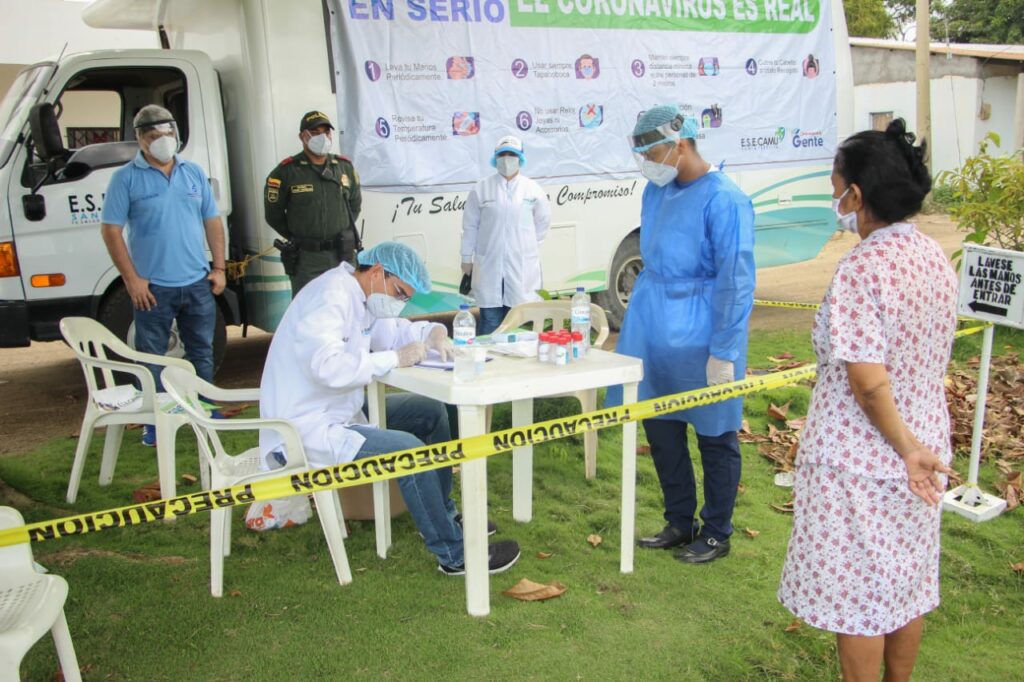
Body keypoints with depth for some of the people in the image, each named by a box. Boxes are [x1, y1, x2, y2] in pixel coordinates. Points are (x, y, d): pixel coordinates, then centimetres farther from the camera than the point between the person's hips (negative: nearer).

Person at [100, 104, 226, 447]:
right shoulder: (126, 178, -4)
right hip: (153, 287, -4)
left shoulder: (193, 173, 9)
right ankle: (155, 422, 14)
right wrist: (132, 279, -12)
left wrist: (219, 268, 6)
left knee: (203, 353, 13)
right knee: (152, 358, 4)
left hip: (197, 284, 4)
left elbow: (212, 222, 13)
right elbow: (111, 231, -6)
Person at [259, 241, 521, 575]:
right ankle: (454, 555, -12)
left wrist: (432, 332, -4)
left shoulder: (359, 297, 10)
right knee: (408, 450, -25)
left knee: (431, 412, 11)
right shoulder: (329, 297, -21)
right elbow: (327, 367, -35)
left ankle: (442, 514, 23)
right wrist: (395, 359, -26)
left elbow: (392, 332, 18)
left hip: (339, 410, 11)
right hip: (306, 429, -11)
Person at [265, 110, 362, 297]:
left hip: (342, 255, 4)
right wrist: (297, 238, 1)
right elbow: (273, 213, 0)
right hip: (305, 258, -4)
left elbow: (355, 203, 20)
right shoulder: (286, 171, -5)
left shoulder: (345, 167, 8)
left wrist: (343, 232, 12)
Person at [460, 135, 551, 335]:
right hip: (489, 266, -1)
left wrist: (528, 244, 12)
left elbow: (543, 221, 15)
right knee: (489, 322, 0)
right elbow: (470, 225, 5)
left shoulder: (533, 190, 4)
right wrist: (466, 258, 6)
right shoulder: (482, 189, 2)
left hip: (522, 266, 1)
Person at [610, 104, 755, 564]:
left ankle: (716, 534, 25)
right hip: (656, 336, 8)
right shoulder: (657, 193, 7)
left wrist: (722, 353, -16)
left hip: (699, 342, -8)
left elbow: (736, 283, -17)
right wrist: (638, 322, 17)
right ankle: (680, 522, 33)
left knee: (715, 439, 8)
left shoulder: (723, 201, -17)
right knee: (660, 432, 15)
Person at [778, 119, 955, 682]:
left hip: (862, 459, -8)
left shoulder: (862, 267, -23)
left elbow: (867, 380, -25)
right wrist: (920, 445, 19)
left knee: (857, 589, 8)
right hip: (926, 440, 8)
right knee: (910, 578, 21)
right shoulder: (936, 259, 3)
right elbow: (933, 360, 11)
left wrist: (905, 447, -14)